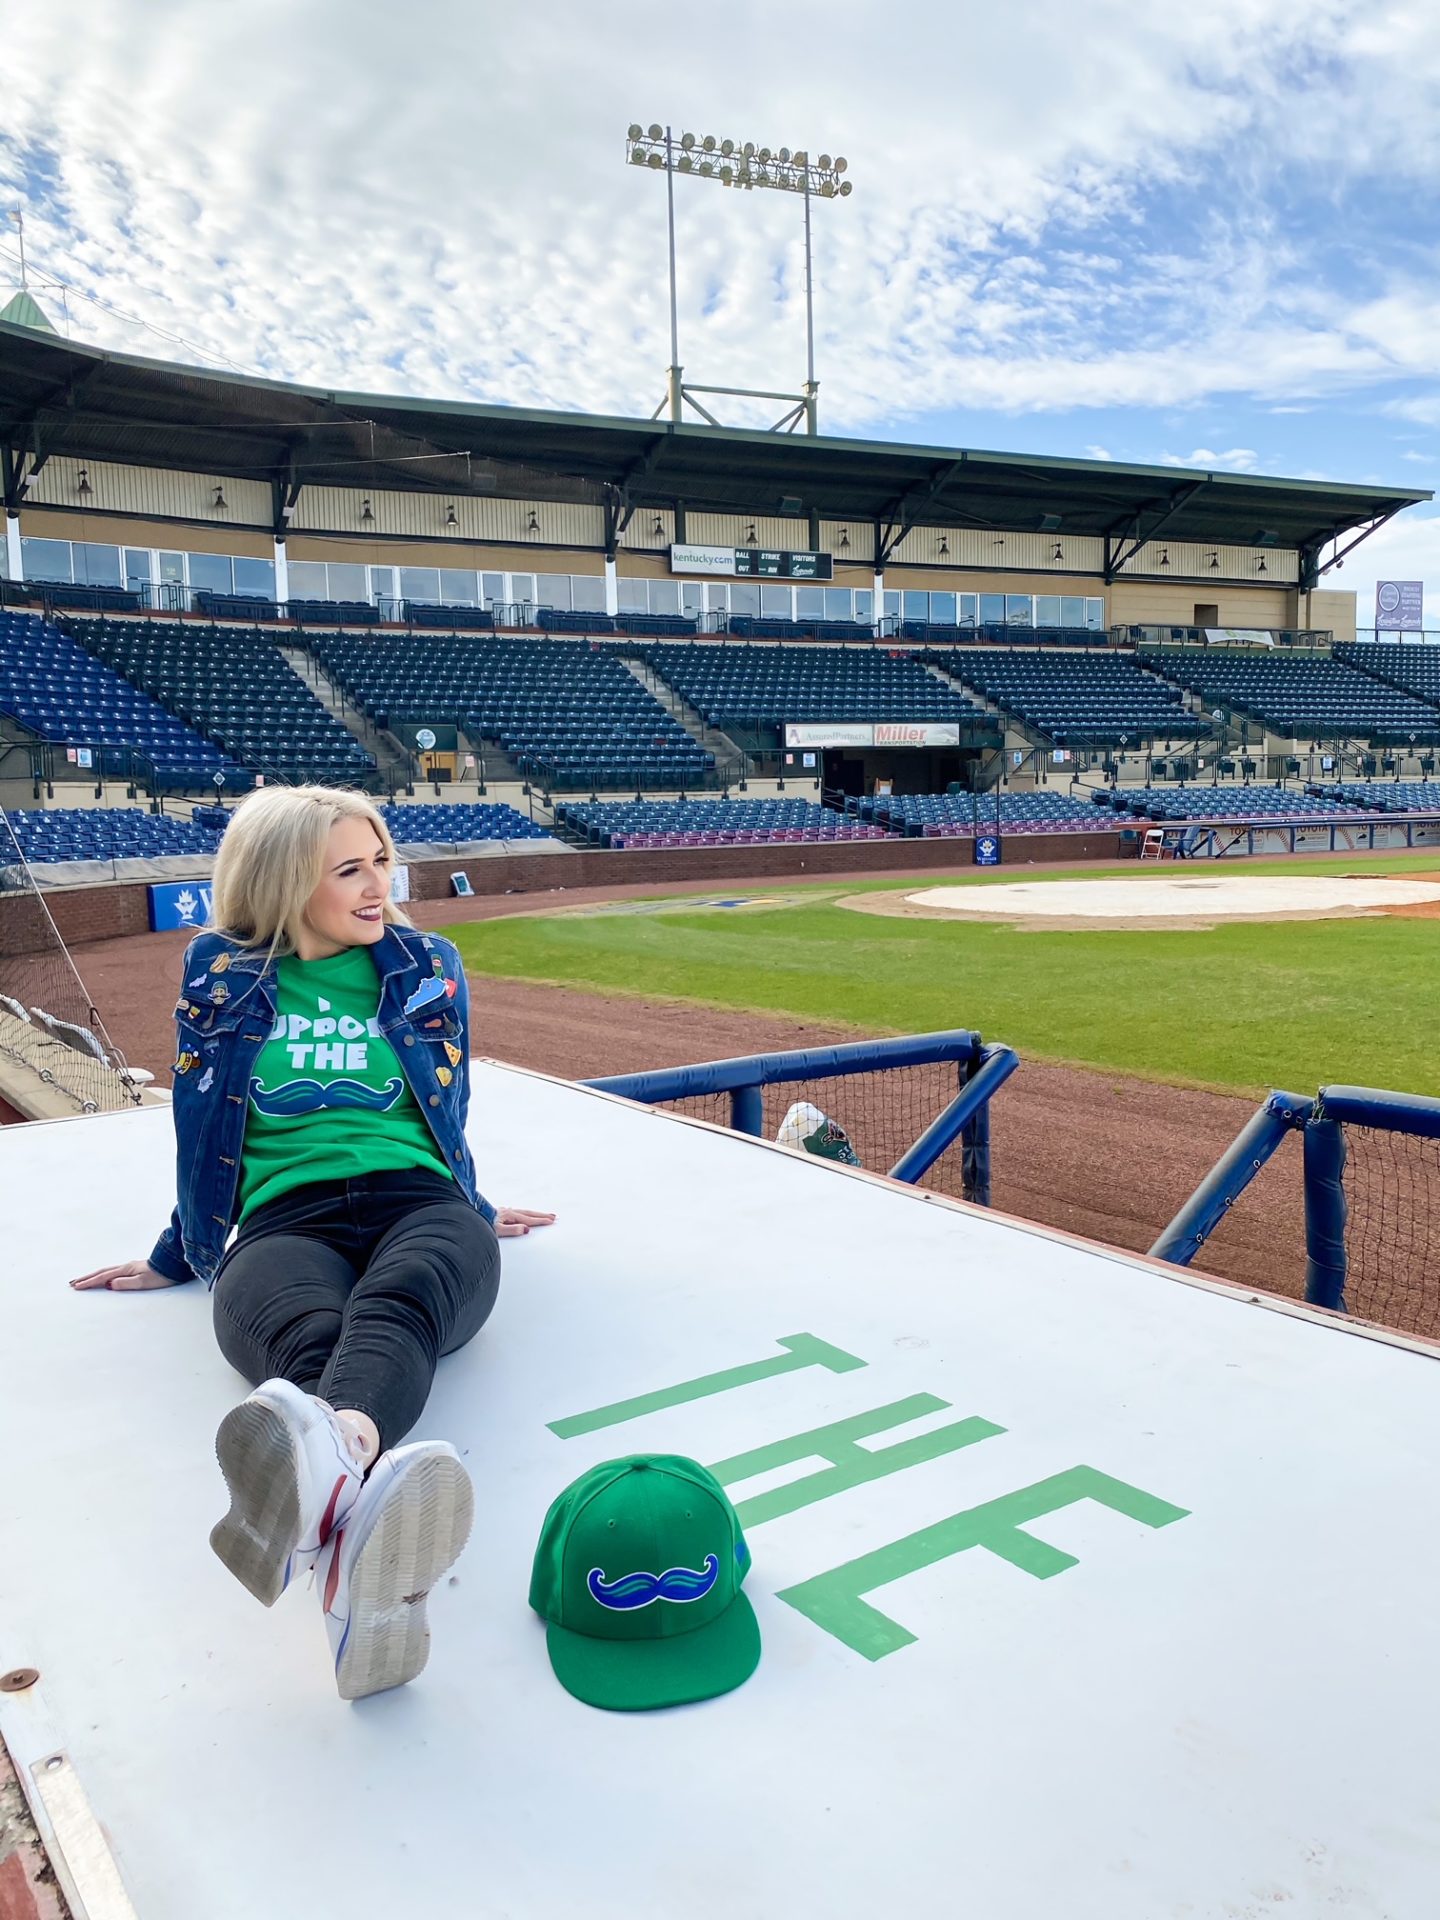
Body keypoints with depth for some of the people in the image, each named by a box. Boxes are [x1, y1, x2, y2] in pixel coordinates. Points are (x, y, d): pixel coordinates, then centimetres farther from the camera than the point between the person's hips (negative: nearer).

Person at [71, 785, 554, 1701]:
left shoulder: (428, 969, 15)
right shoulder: (221, 979, 12)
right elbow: (204, 1134, 22)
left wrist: (475, 1211, 34)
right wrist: (178, 1256, 28)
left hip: (418, 1201, 1)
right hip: (285, 1220, 0)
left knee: (396, 1301, -39)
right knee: (306, 1331, -40)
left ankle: (331, 1474, -75)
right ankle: (351, 1498, -76)